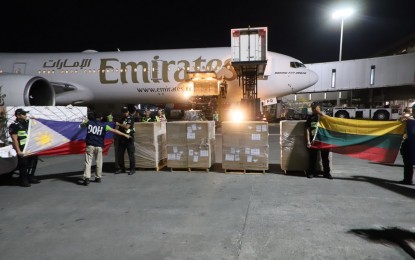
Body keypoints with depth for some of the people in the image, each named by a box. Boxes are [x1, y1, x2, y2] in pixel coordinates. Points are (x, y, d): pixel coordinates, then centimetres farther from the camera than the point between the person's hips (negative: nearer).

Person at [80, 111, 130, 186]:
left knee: (88, 162, -1)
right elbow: (114, 131, 6)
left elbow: (81, 125, 29)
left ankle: (86, 178, -12)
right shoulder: (104, 125, 4)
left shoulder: (89, 123, 8)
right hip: (99, 146, 0)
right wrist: (125, 135, 12)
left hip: (90, 145, 0)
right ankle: (98, 177, 19)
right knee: (99, 162, 11)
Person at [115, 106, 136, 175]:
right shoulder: (122, 118, 17)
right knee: (119, 154, 7)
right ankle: (121, 168, 19)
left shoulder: (131, 118, -4)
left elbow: (127, 126, -15)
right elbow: (119, 127, 21)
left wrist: (119, 124, -7)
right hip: (122, 138, 7)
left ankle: (132, 169, 3)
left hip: (129, 138, -7)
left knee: (131, 154, -3)